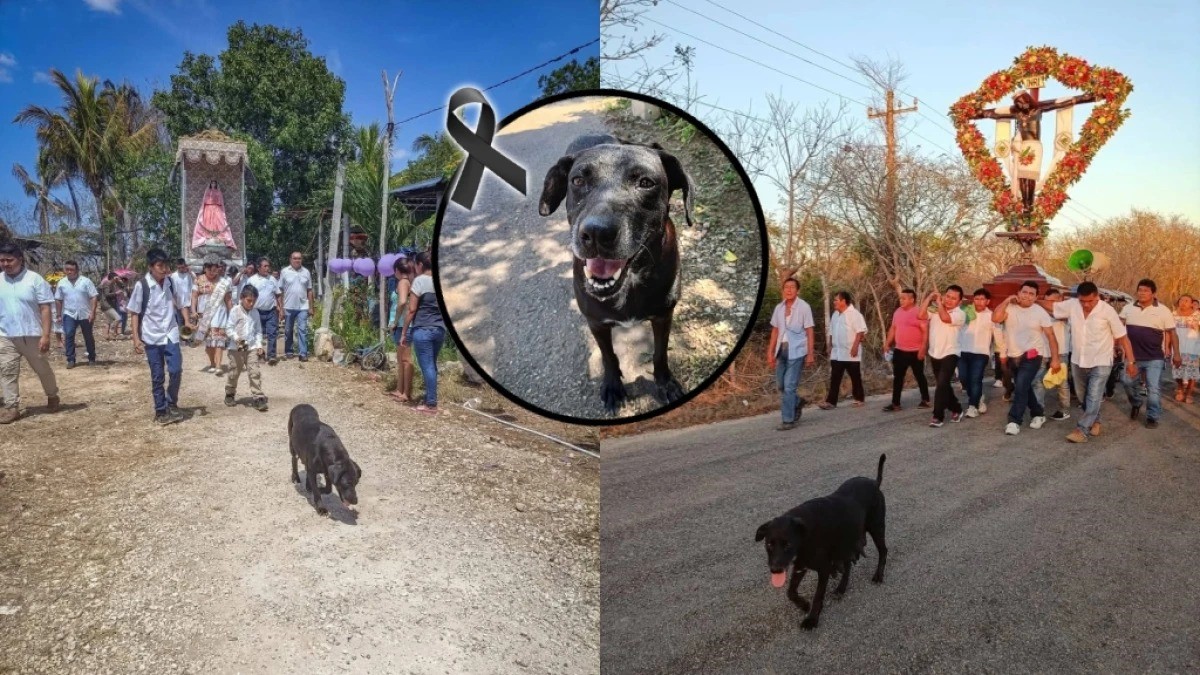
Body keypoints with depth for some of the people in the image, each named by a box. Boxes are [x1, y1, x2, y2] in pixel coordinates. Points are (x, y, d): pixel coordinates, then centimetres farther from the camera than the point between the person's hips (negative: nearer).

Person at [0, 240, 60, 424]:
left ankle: (52, 396, 32)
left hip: (32, 335, -3)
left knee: (43, 369, 11)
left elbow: (45, 308, -9)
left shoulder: (34, 279, -7)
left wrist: (46, 335, -14)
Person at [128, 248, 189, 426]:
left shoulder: (171, 282, 1)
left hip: (171, 335, 2)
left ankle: (172, 404, 16)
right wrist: (136, 338, -9)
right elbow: (135, 313, -4)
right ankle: (161, 411, 17)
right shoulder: (141, 285, -9)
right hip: (151, 337, -2)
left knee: (176, 371, -5)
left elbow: (180, 304, 12)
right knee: (157, 377, 5)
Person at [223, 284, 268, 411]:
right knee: (234, 373, 11)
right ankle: (229, 395, 31)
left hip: (251, 348, 2)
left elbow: (258, 331, 12)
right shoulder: (235, 311, -6)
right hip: (236, 348, -2)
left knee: (255, 373, -6)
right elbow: (229, 328, -9)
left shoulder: (255, 313, 7)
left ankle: (258, 398, -7)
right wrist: (237, 338, -23)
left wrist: (259, 344, 2)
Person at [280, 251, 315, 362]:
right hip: (288, 307, 0)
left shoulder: (306, 272, 3)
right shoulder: (284, 271, -1)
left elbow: (309, 290, 8)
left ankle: (303, 353, -4)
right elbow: (280, 290, 0)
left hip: (302, 307, 0)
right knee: (288, 331, 11)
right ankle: (289, 351, 24)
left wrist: (311, 306, 5)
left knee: (303, 330, -5)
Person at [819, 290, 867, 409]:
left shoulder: (854, 314, -11)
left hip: (850, 353, -7)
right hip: (836, 353, 7)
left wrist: (855, 346, -21)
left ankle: (860, 399, 19)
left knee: (855, 377, 6)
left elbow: (860, 332, -16)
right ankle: (831, 401, 1)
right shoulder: (835, 314, 13)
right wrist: (830, 346, 16)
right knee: (834, 378, 2)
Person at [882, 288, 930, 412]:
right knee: (897, 377, 4)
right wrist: (887, 343, 6)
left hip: (915, 352, -6)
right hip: (900, 351, 6)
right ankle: (895, 403, 8)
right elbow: (893, 328, 15)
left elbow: (925, 331, -16)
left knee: (919, 376, 8)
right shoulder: (898, 312, 7)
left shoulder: (919, 312, -14)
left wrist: (922, 349, -21)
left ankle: (925, 400, 24)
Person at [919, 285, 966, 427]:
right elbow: (920, 315, -10)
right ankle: (956, 409, 35)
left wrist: (938, 302, -13)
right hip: (935, 354, 6)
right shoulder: (935, 310, 4)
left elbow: (945, 318, -28)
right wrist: (929, 298, -6)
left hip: (950, 354, -6)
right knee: (944, 385, 17)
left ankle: (938, 416, -8)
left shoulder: (960, 314, -9)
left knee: (942, 384, -15)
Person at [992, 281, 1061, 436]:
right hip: (1013, 357, 4)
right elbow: (995, 318, -21)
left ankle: (1014, 421, -10)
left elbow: (1051, 335, -7)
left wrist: (1055, 359, -12)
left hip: (1031, 356, -4)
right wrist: (1007, 301, -17)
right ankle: (1038, 413, 36)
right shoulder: (1010, 308, -3)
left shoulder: (1040, 312, -8)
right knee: (1024, 388, 16)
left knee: (1021, 388, -15)